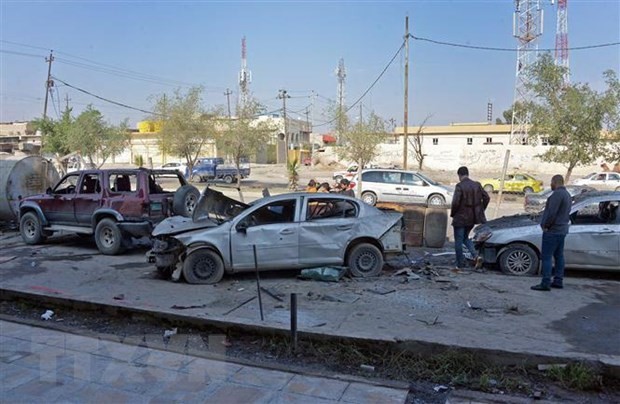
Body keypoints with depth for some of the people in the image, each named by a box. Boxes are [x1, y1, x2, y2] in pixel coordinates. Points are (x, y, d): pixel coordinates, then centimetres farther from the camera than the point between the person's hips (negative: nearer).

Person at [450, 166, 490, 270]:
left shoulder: (459, 186, -15)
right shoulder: (477, 185, 3)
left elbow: (455, 202, -21)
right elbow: (486, 198, 3)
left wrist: (452, 214, -4)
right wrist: (479, 211, 13)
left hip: (460, 218, -6)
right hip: (472, 218, 6)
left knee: (458, 241, 6)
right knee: (465, 238, 23)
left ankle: (460, 265, 11)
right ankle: (476, 256, 4)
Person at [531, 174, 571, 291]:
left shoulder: (557, 194, -17)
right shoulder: (567, 195, 17)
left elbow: (552, 212, -23)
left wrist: (546, 225, -13)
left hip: (552, 230, -11)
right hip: (562, 230, 11)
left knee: (546, 257, -9)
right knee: (559, 256, 15)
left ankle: (545, 283, -11)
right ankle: (558, 281, 20)